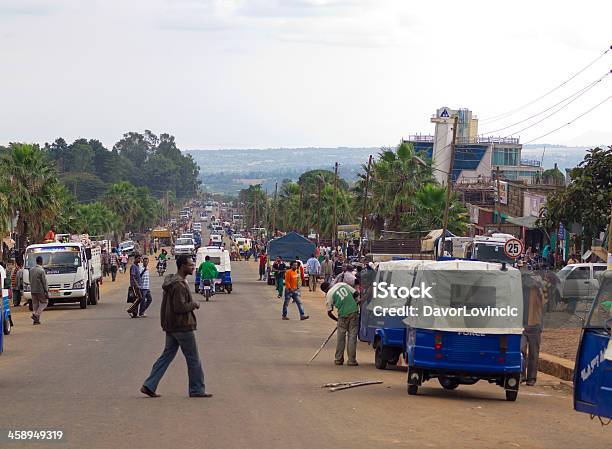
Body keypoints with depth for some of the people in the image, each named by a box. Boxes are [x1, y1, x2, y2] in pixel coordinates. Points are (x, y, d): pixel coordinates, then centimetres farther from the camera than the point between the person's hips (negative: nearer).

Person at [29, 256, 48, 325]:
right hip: (40, 290, -6)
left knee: (35, 304, 11)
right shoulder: (41, 270, -16)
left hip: (33, 290, 6)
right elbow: (44, 282, -14)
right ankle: (36, 315, -6)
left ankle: (36, 320, 10)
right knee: (44, 302, 9)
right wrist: (46, 291, -10)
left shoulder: (31, 269, 4)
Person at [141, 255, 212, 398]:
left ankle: (149, 386, 8)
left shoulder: (171, 282, 12)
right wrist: (194, 304, -12)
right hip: (183, 327, -10)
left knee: (167, 355, 12)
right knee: (193, 359, 2)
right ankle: (197, 390, 11)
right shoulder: (179, 285, -21)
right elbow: (180, 307, -26)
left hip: (171, 326, 10)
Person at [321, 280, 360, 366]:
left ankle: (339, 359, 17)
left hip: (343, 315, -3)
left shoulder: (329, 295, 0)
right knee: (352, 336, 5)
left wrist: (337, 319, 17)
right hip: (354, 311, 3)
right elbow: (356, 293, 11)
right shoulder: (342, 284, 10)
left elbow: (329, 313, 1)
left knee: (341, 337, 12)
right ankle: (352, 360, 3)